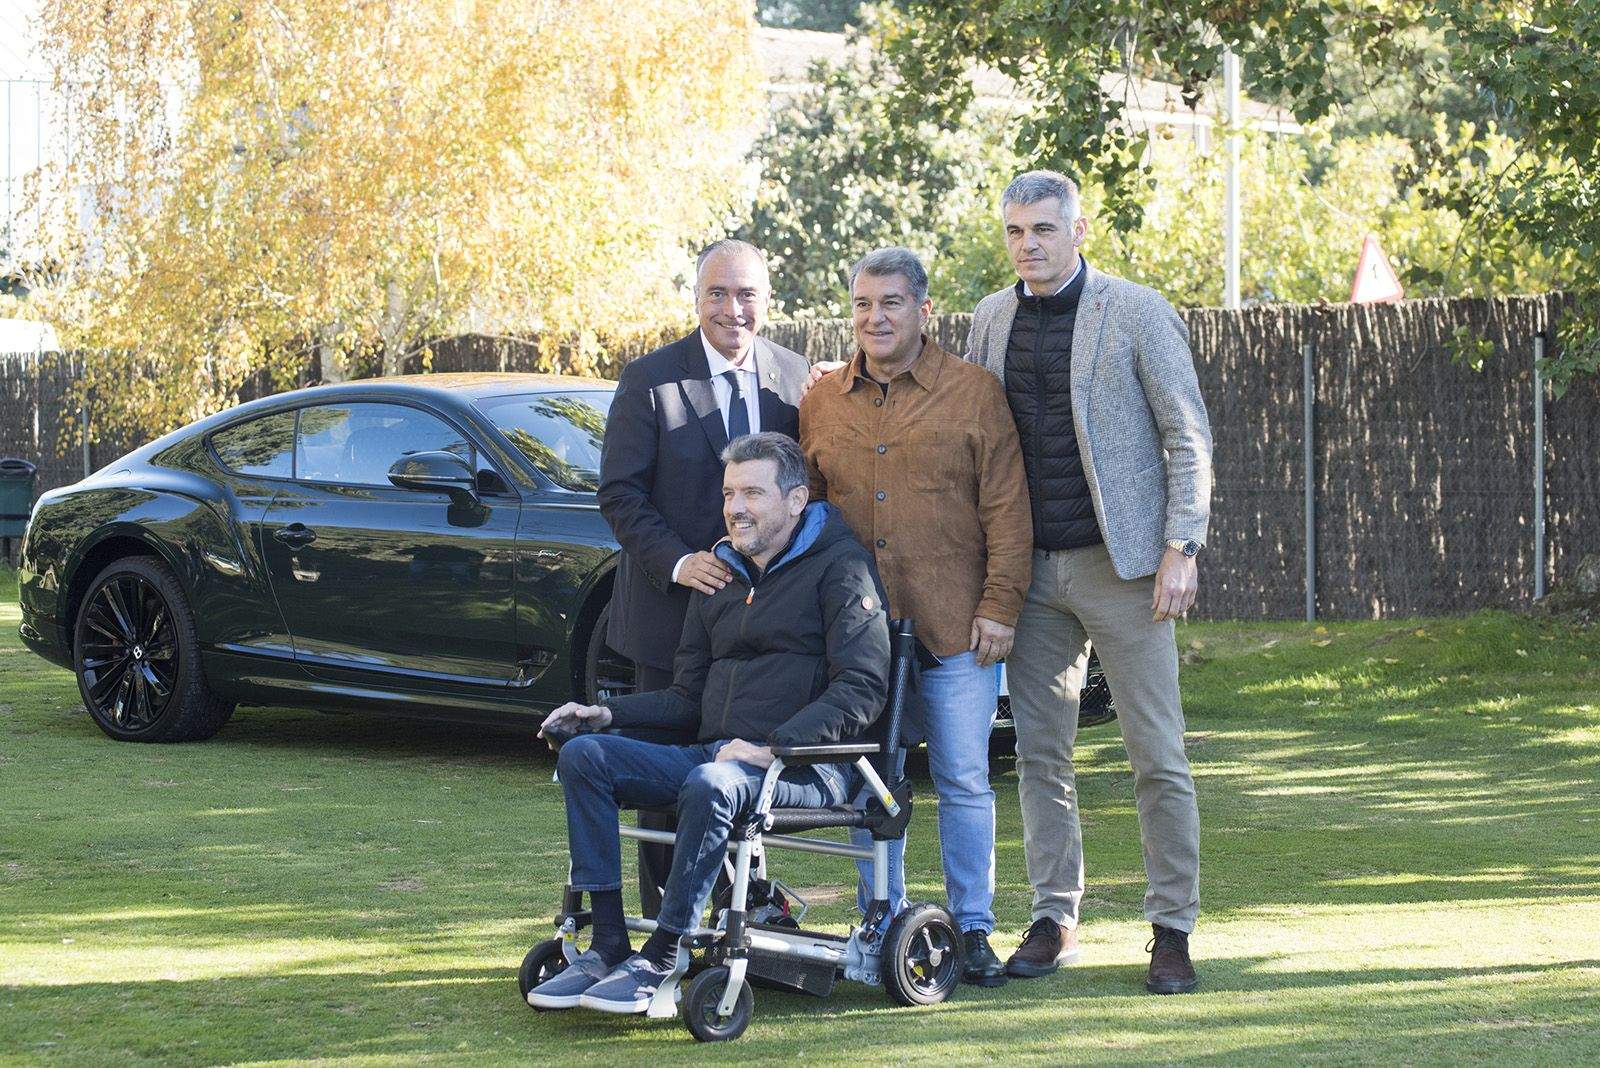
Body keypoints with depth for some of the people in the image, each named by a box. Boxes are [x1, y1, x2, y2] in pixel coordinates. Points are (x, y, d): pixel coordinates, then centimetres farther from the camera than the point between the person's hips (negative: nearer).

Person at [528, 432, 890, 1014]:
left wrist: (772, 748, -22)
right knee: (583, 755, -13)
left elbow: (861, 689, -12)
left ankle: (660, 961, -30)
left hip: (806, 766, -7)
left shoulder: (838, 566, -1)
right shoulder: (719, 574, 21)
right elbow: (688, 698, 24)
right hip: (715, 753, 7)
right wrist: (608, 713, 7)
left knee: (711, 786, -39)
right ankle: (607, 948, -17)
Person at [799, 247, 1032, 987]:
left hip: (954, 628, -3)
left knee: (963, 781, 1)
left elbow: (1007, 510, -1)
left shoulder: (975, 394, 2)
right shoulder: (821, 403, 10)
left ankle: (972, 928, 10)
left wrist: (999, 605, -7)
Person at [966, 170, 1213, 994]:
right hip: (1033, 567, 5)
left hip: (1121, 563, -5)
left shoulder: (1137, 313, -5)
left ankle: (1172, 929, 5)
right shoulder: (992, 318, 9)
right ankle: (1054, 919, 17)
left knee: (1157, 756, -2)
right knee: (1039, 753, 7)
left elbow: (1188, 438, -4)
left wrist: (1180, 549, -12)